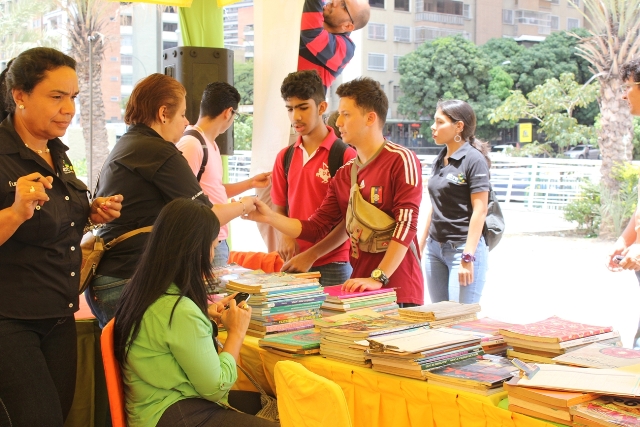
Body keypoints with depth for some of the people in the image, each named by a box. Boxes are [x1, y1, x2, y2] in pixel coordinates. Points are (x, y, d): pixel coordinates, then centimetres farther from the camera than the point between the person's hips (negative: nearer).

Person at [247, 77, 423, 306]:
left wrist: (378, 278, -22)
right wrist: (270, 217, 1)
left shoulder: (401, 160, -8)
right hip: (360, 291, 6)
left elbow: (406, 224, -17)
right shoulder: (344, 174, 13)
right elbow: (316, 228, 12)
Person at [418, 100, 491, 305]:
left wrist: (468, 257, -20)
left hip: (462, 248, -7)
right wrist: (420, 246, 16)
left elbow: (479, 211, -14)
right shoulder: (439, 160, 12)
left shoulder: (474, 159, -10)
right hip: (435, 248, 8)